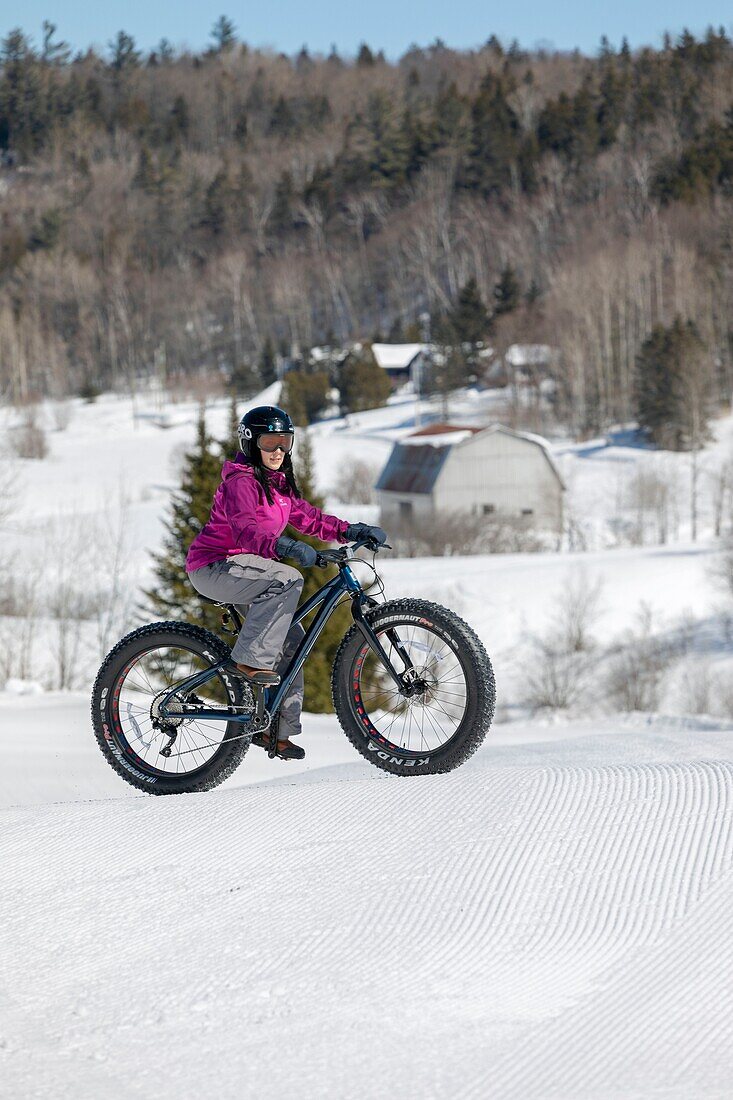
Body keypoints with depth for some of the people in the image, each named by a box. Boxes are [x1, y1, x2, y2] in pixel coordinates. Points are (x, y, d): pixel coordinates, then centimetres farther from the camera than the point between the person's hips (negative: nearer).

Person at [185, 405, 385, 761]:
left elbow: (307, 518, 13)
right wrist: (285, 547, -46)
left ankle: (278, 730, 4)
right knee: (288, 580, -31)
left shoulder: (278, 485, 14)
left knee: (293, 639, 1)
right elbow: (245, 531, -30)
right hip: (214, 567, -9)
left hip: (242, 570, 9)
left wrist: (352, 531, 0)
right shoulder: (240, 481, -16)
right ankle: (249, 660, -28)